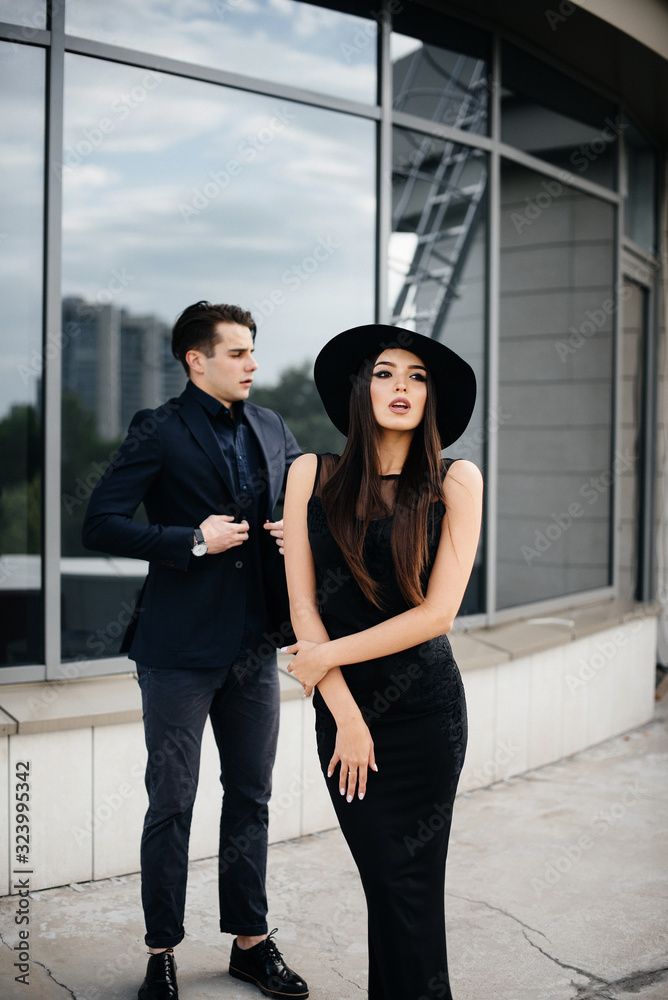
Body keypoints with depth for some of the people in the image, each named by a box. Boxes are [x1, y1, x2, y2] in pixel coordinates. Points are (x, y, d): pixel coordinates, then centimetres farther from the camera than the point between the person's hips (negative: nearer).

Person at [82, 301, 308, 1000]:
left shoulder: (272, 430, 11)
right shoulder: (159, 432, -7)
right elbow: (100, 524, -14)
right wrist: (193, 540, -18)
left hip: (254, 645, 6)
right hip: (180, 651, -5)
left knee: (250, 799, 14)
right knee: (171, 805, 4)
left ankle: (251, 941, 27)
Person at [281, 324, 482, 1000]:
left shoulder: (455, 482, -3)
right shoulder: (311, 475, 0)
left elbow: (437, 613, -9)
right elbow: (303, 606, -2)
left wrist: (329, 655, -8)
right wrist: (346, 715, -7)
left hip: (426, 707, -1)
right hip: (342, 703, 1)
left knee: (411, 888, 4)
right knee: (385, 882, 5)